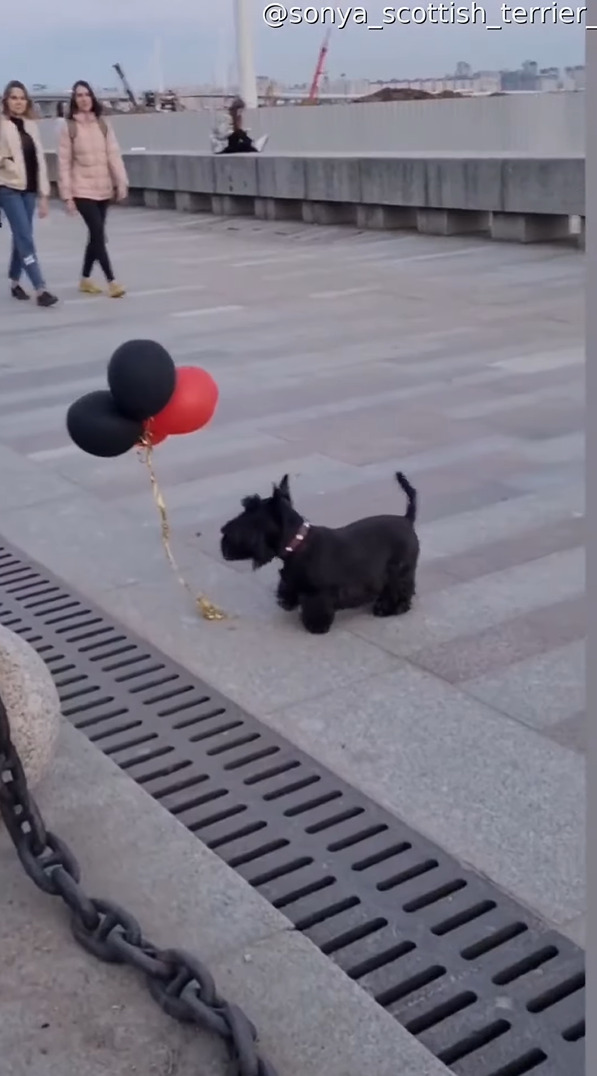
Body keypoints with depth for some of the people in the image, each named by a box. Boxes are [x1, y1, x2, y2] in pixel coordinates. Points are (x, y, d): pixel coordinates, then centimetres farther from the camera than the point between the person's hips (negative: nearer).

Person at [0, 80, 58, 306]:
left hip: (29, 189, 5)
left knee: (21, 237, 10)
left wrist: (43, 194, 12)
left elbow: (40, 160, 13)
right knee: (25, 238, -10)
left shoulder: (31, 125, 11)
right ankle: (40, 289, -13)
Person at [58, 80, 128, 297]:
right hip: (83, 189, -4)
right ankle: (111, 282, -7)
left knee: (96, 235, 10)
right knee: (98, 234, -11)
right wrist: (67, 194, -9)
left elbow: (114, 154, 1)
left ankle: (85, 279, 24)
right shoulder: (69, 127, -5)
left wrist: (121, 182, -9)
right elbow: (64, 163, -5)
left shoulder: (103, 124, 5)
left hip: (104, 188, 4)